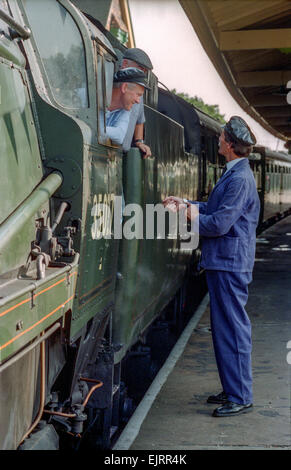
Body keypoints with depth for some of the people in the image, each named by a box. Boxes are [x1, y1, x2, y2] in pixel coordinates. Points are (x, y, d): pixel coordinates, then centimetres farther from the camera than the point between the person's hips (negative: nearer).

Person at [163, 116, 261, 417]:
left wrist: (189, 214, -8)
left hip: (230, 264, -10)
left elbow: (219, 223, -22)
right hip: (222, 262, 10)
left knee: (232, 328, -4)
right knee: (225, 327, 16)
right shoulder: (233, 174, 14)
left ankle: (240, 398, 4)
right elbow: (214, 208, 21)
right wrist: (185, 204, 13)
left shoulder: (240, 179, -19)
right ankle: (232, 389, 27)